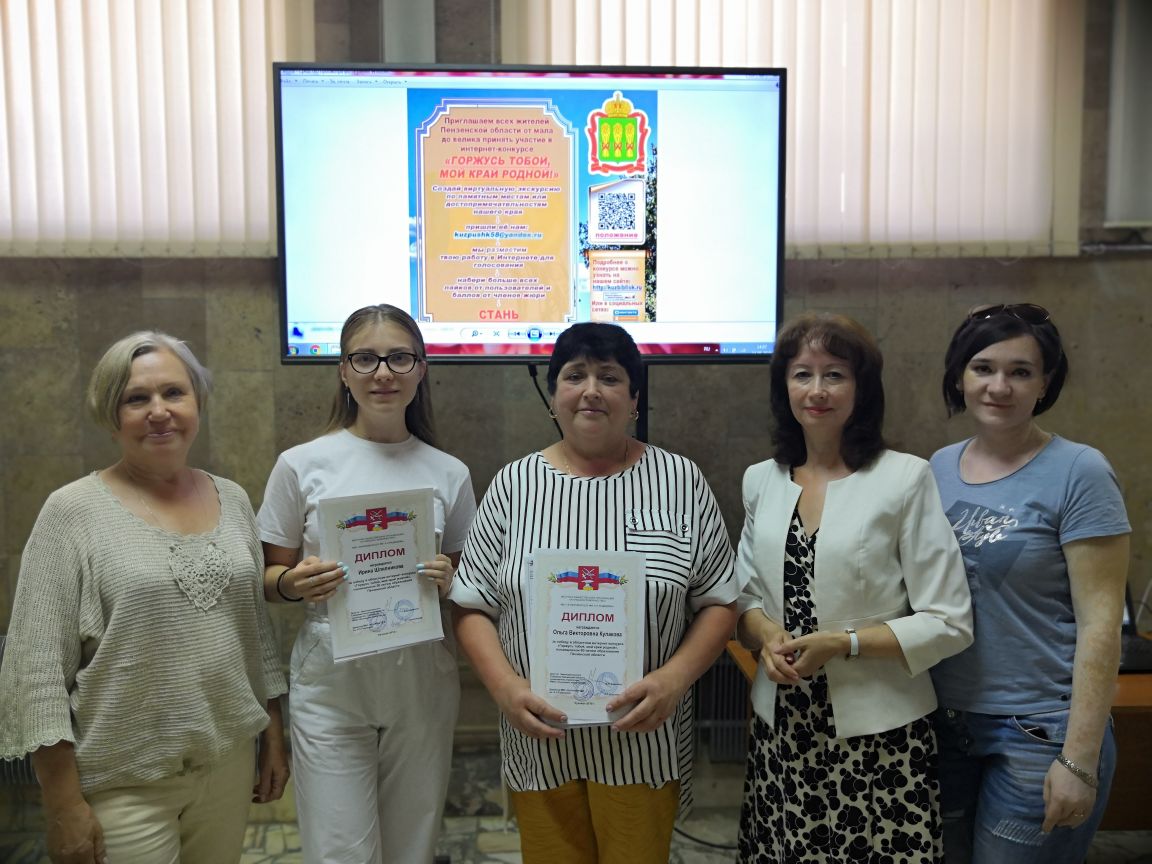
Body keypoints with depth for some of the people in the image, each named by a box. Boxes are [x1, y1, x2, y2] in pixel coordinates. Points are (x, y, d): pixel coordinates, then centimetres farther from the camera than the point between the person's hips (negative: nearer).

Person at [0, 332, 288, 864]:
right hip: (123, 784, -4)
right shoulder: (72, 512, -10)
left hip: (230, 762, 5)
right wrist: (65, 805, -11)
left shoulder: (232, 500, 4)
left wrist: (274, 733, 11)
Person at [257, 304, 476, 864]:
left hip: (423, 681, 2)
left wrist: (448, 581, -12)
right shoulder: (302, 465, -4)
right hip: (331, 680, -2)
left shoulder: (449, 474, 1)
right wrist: (294, 584, -17)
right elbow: (270, 576, 4)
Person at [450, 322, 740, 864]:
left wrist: (674, 678, -15)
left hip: (642, 741, -1)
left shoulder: (680, 480, -2)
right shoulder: (514, 484, 0)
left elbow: (719, 601, 0)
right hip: (539, 739, 1)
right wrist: (506, 687, -13)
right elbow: (472, 606, 1)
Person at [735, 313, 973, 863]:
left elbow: (949, 624, -8)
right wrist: (767, 634, -8)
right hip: (780, 726, 4)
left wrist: (842, 643, -17)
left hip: (877, 733, -3)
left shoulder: (906, 478, -9)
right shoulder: (762, 481, 5)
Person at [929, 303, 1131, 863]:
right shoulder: (938, 468, 3)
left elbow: (1099, 623, -14)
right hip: (942, 724, 5)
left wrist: (1078, 760, -16)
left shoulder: (1078, 473, -12)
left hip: (1040, 732, -5)